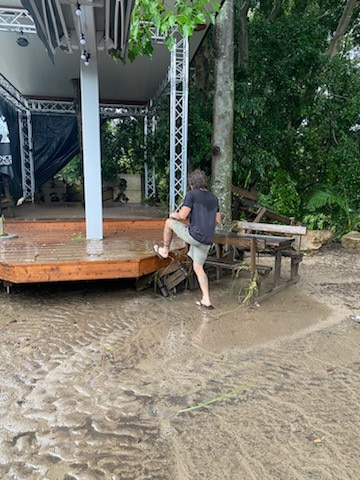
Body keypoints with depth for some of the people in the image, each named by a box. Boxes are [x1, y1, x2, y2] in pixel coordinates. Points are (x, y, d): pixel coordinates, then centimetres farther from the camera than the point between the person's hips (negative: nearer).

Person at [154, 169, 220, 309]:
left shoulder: (191, 194, -5)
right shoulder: (214, 198, 16)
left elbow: (182, 215, -9)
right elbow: (217, 221, 19)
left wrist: (174, 215, 14)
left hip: (194, 235, -6)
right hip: (206, 241, 6)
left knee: (169, 222, 18)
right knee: (198, 268, 16)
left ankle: (164, 250, 34)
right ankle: (206, 300, 11)